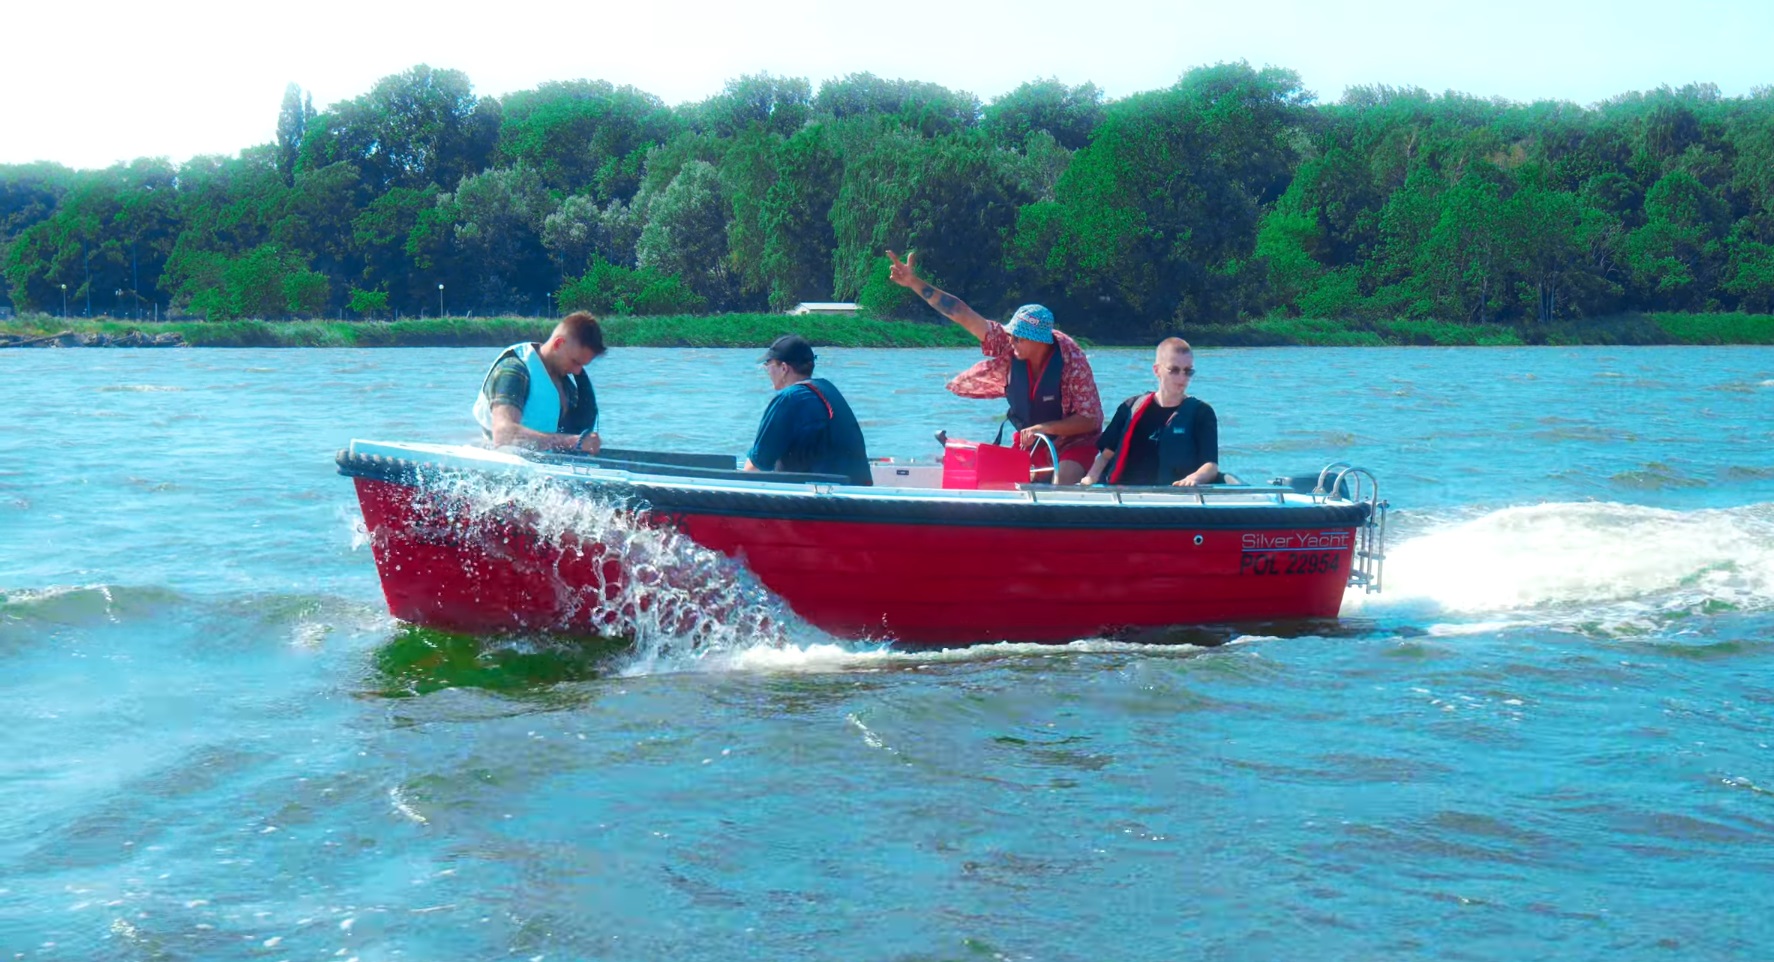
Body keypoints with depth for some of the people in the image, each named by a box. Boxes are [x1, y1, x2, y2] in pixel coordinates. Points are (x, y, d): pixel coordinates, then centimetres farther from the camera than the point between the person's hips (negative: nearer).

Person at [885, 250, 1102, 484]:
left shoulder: (1072, 360, -26)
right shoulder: (1009, 344, -16)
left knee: (1064, 480, -31)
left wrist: (1044, 428, -32)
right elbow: (964, 316, -18)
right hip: (1030, 442, 6)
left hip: (1075, 442, -6)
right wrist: (914, 283, -22)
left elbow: (1090, 420, -21)